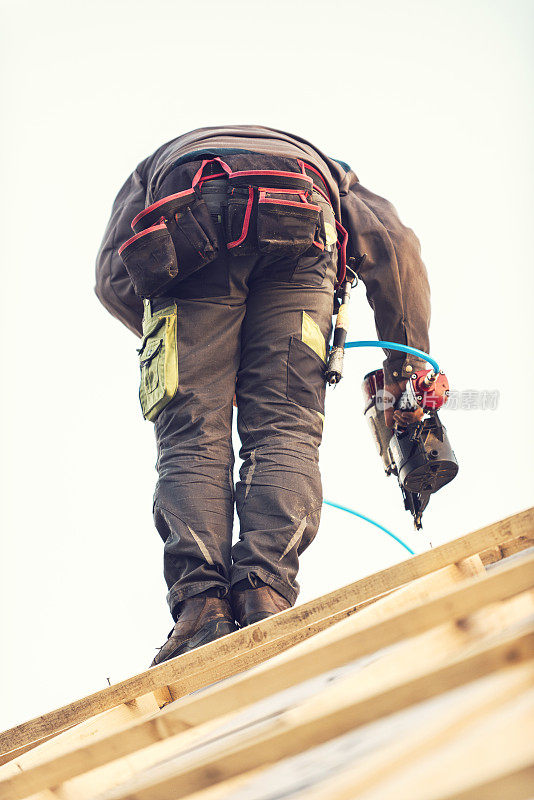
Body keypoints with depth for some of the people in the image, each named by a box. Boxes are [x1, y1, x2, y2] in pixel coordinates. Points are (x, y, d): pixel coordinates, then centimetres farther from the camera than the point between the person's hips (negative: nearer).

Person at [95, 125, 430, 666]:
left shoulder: (156, 166, 45)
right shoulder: (318, 167, 45)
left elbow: (112, 276, 26)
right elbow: (394, 243, 24)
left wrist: (181, 353, 36)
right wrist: (407, 363, 24)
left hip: (185, 228, 0)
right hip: (297, 235, 0)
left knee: (192, 437, 0)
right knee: (284, 430, 1)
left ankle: (200, 602, -15)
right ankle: (266, 592, -16)